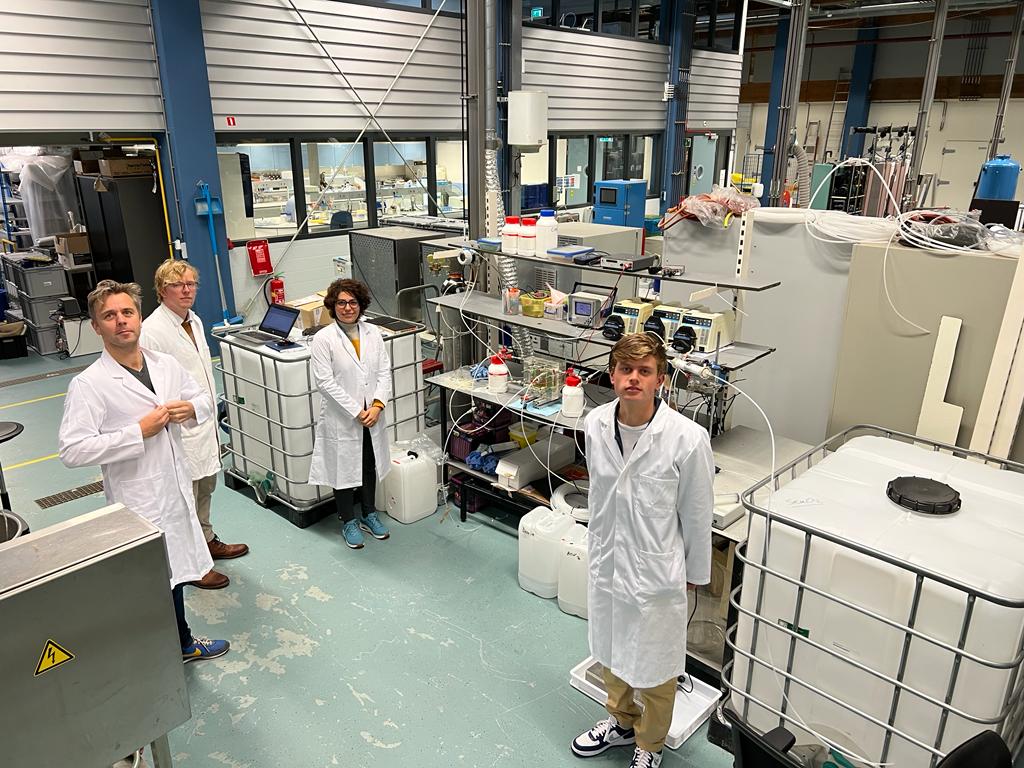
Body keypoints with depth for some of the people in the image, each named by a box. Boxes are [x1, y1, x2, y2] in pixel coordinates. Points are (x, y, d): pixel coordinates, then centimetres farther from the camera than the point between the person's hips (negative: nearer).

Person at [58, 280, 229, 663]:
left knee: (174, 570, 22)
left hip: (176, 486, 6)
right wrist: (138, 432, -24)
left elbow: (204, 398, 14)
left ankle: (182, 643, 41)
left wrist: (192, 409, -9)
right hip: (139, 500, -6)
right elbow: (72, 449, -22)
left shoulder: (166, 364, 1)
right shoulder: (88, 385, -16)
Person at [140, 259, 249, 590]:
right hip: (180, 430, -8)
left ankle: (207, 540, 44)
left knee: (205, 488, 24)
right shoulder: (152, 330, -19)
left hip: (205, 423, 9)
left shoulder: (195, 321, 7)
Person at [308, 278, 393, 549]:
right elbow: (325, 382, -16)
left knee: (370, 466, 18)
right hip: (341, 419, -4)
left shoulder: (373, 333, 1)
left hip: (372, 416, 4)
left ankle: (369, 514, 38)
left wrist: (377, 406, -13)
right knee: (344, 468, 10)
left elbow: (384, 372, 0)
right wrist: (356, 411, -17)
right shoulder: (323, 339, -12)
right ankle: (348, 522, 29)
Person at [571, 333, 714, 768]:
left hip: (657, 569, -4)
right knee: (611, 651, 26)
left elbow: (697, 514, -11)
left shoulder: (687, 438, -24)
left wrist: (694, 572, 1)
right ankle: (620, 722, 54)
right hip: (607, 561, 4)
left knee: (655, 667, 17)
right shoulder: (595, 425, -10)